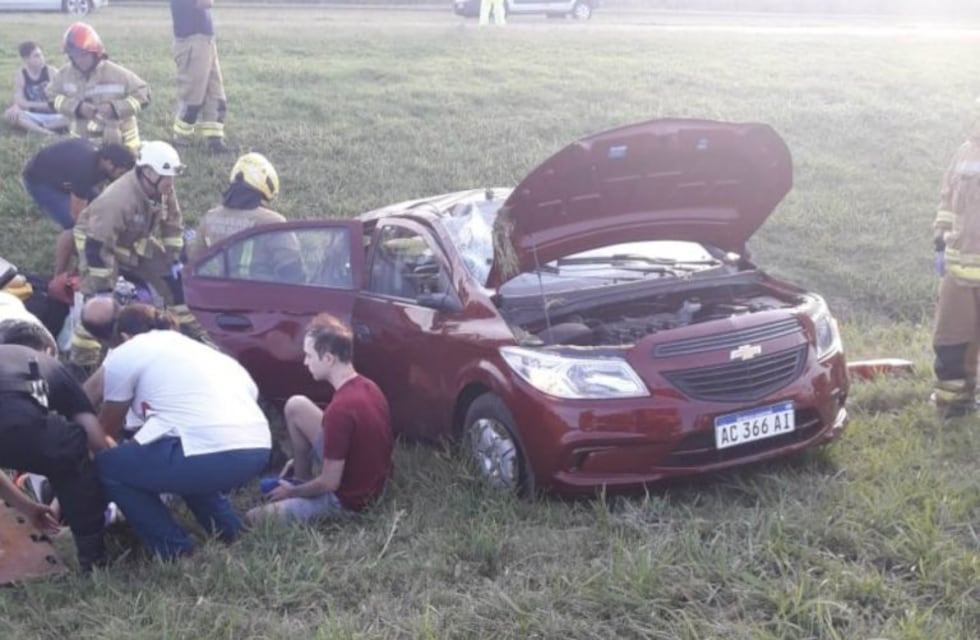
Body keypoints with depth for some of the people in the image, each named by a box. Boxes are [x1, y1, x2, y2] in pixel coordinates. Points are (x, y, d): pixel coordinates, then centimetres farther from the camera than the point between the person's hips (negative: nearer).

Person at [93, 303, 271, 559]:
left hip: (211, 455, -7)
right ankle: (225, 529, 23)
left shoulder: (124, 354, 14)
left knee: (106, 466, 16)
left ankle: (174, 550, 8)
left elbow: (106, 428, 23)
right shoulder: (194, 347, 30)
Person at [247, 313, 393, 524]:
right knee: (296, 406, 7)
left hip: (348, 499, -8)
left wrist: (292, 492, -5)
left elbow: (330, 483, -25)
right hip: (369, 482, 8)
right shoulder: (367, 386, -4)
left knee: (254, 518, -8)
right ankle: (302, 479, 16)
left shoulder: (341, 408, -32)